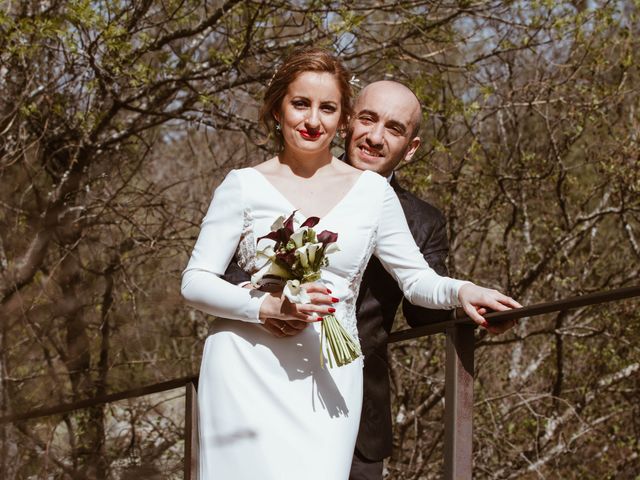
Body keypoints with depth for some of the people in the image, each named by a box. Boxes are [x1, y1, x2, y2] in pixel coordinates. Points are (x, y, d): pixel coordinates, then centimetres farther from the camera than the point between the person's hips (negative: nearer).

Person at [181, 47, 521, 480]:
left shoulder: (372, 192, 8)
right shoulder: (244, 185, 3)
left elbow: (416, 278, 11)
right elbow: (195, 282, 1)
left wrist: (461, 291, -11)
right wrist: (268, 306, -16)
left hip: (328, 381, 2)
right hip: (249, 374, -1)